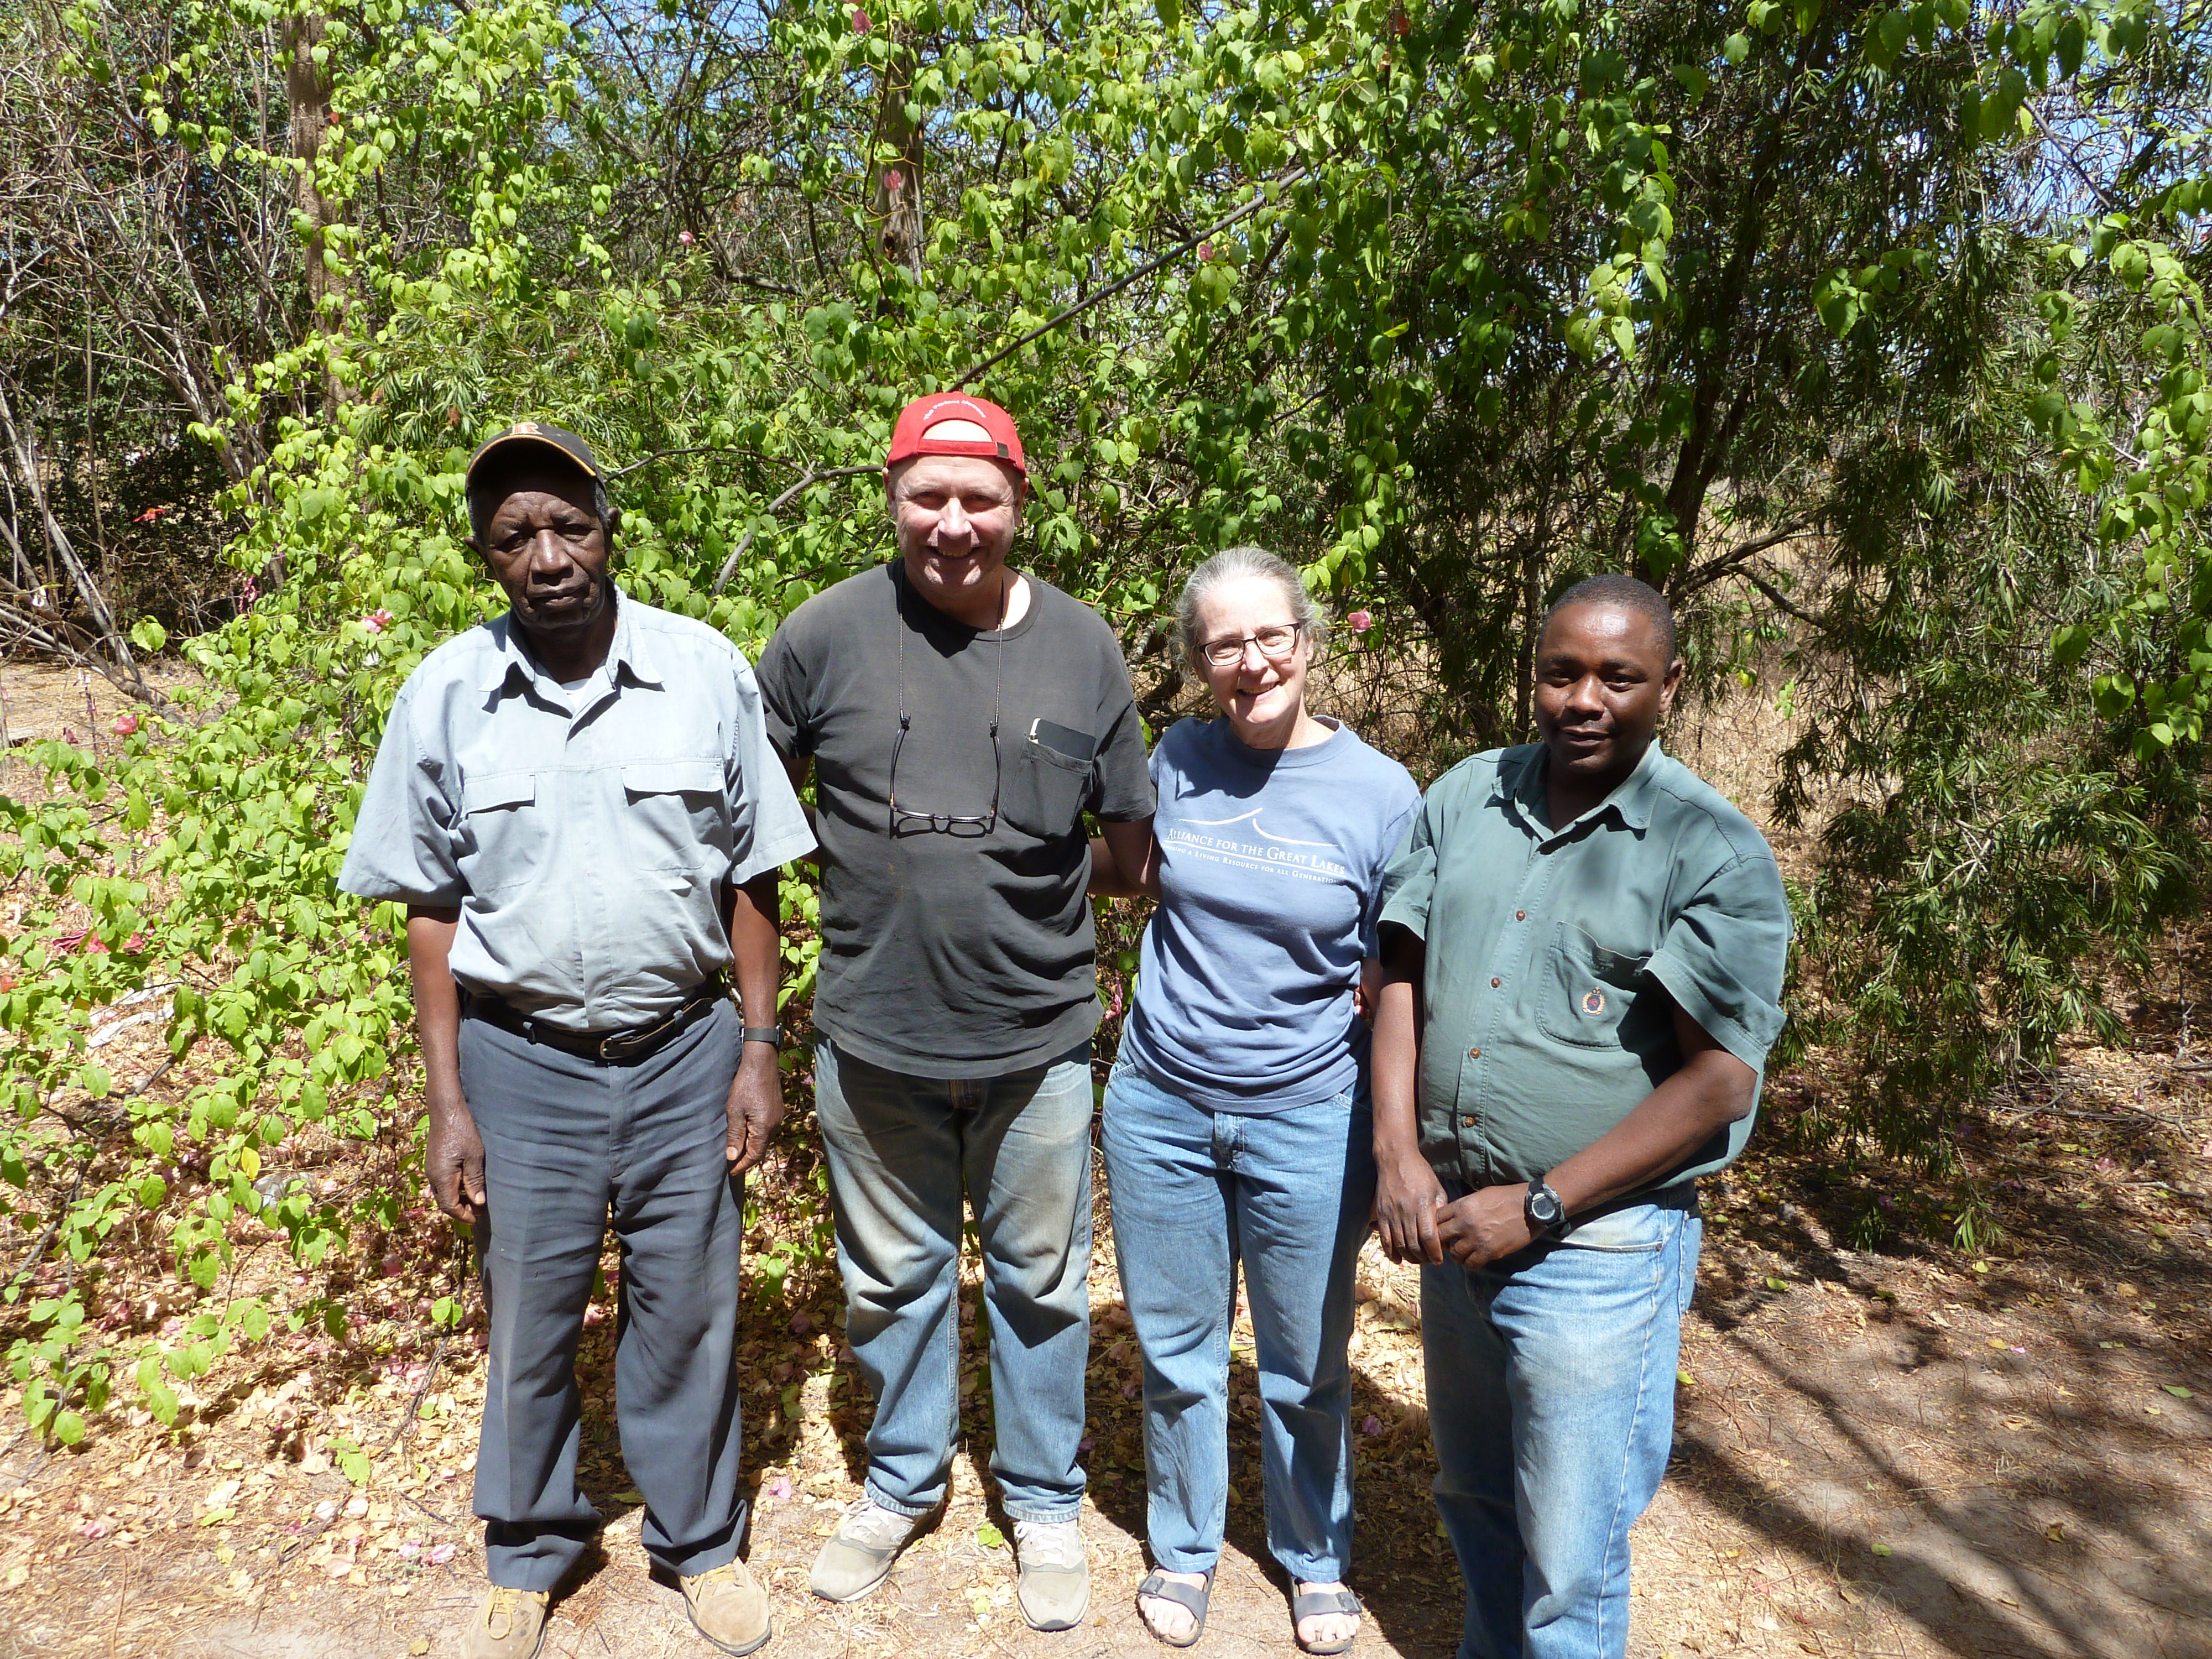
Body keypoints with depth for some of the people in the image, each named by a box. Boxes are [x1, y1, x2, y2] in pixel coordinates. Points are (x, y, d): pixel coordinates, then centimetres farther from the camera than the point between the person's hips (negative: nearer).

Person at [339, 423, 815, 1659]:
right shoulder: (445, 696, -4)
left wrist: (760, 1053, -3)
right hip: (522, 1060, 1)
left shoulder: (708, 671, -6)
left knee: (690, 1314, 14)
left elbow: (751, 878, -1)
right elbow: (432, 909, 1)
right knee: (528, 1323, 16)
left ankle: (701, 1540, 38)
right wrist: (448, 1102, -1)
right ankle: (530, 1555, 42)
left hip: (684, 1053, 0)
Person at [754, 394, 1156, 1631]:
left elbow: (1137, 837, 4)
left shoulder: (1083, 648, -4)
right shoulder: (830, 633, -6)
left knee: (1040, 1284, 17)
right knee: (893, 1278, 20)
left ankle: (1046, 1501, 41)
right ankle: (903, 1482, 46)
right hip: (873, 1041, 1)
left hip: (1040, 1041, 0)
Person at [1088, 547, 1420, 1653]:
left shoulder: (1381, 792, -10)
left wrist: (1400, 1147, -4)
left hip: (1309, 1119, -2)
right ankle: (1184, 1550, 41)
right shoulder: (1178, 762, -3)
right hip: (1162, 1107, 2)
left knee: (1305, 1369, 15)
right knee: (1177, 1354, 16)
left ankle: (1317, 1560, 42)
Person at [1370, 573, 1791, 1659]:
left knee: (1567, 1560, 8)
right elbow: (1404, 975, 3)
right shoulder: (1465, 797, 3)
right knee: (1472, 1497, 25)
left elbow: (1717, 1084, -15)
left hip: (1595, 1248, -5)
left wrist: (1535, 1208, -16)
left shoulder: (1716, 854, -12)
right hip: (1450, 1218, 5)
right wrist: (1398, 1152, -8)